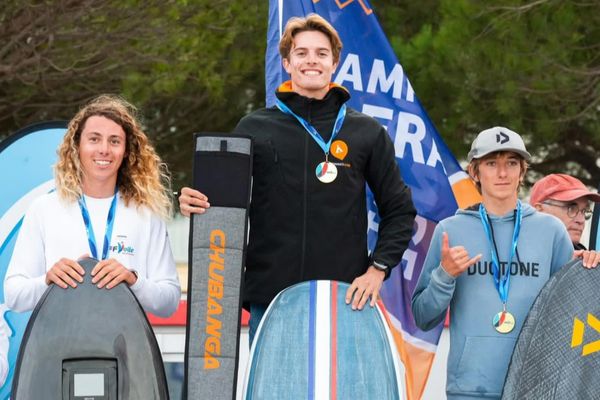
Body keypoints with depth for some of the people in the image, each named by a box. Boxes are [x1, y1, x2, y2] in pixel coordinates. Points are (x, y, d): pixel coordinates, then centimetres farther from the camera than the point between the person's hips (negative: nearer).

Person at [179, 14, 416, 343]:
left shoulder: (367, 133, 9)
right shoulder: (254, 128, 10)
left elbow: (398, 209, 12)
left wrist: (378, 269, 0)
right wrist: (193, 203, -9)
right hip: (268, 298, 0)